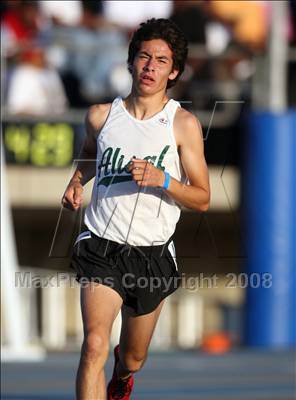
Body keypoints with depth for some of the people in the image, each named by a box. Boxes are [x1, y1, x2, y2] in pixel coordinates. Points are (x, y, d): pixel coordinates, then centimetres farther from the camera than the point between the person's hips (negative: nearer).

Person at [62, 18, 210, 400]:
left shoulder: (184, 124, -4)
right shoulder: (101, 115, 2)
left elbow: (202, 199, -4)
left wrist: (162, 178, -21)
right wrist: (76, 181, 6)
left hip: (152, 254, 1)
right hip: (101, 248, 0)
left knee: (133, 359, 18)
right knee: (95, 345, -24)